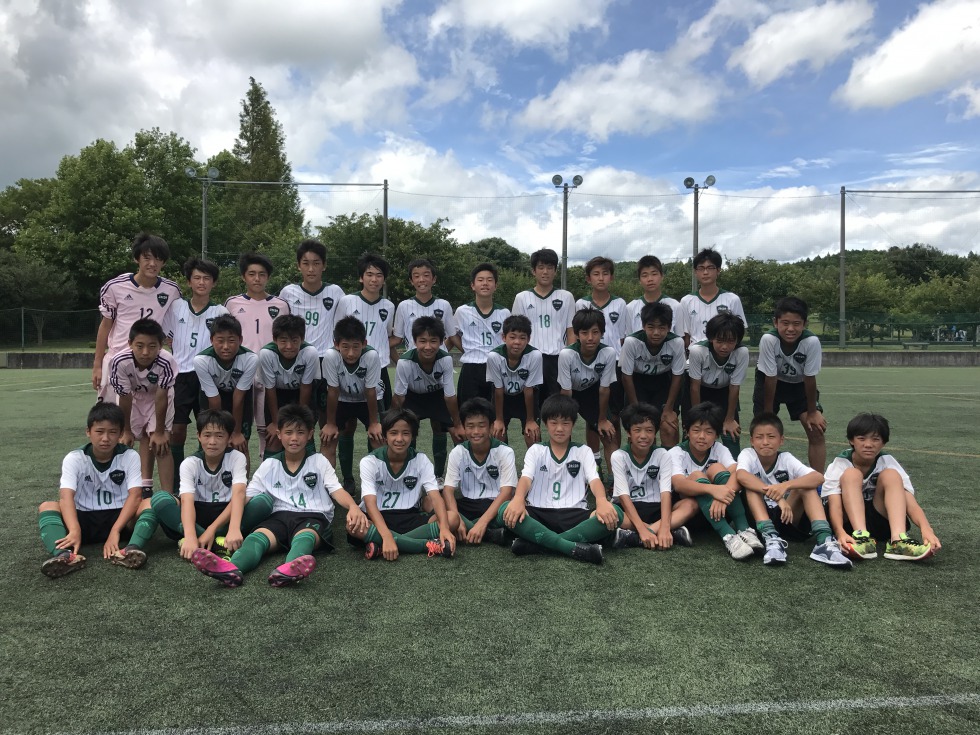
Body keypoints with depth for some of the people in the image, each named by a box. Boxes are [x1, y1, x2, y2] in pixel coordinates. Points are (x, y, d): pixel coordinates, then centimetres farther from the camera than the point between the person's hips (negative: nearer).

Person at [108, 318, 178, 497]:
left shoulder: (166, 362, -39)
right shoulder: (120, 362, -35)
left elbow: (161, 397, -28)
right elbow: (124, 398, -22)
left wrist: (159, 432, -18)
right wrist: (126, 430, -10)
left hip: (158, 396, -2)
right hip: (132, 396, 2)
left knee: (160, 443, -10)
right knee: (144, 438, 6)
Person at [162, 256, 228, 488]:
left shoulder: (220, 312, 2)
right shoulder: (176, 307, 7)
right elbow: (167, 342, 14)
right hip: (180, 376, 1)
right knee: (176, 431, 0)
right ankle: (175, 485, 9)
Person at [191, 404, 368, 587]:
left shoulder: (319, 461, 8)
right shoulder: (269, 465, 14)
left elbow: (336, 490, -5)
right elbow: (247, 496, 9)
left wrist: (353, 507, -28)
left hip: (313, 517, -2)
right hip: (280, 516, 2)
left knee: (304, 537, -37)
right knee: (257, 536, -31)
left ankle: (290, 569, -70)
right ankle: (231, 569, -62)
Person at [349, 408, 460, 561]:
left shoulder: (421, 460, -3)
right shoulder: (370, 461, -10)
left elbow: (435, 496, -15)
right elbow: (370, 503, -22)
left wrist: (444, 528, -35)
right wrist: (387, 536, -40)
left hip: (410, 518, 2)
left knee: (453, 518, -24)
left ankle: (381, 547, -28)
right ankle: (430, 545, -34)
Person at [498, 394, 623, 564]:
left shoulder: (583, 451, 12)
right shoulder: (536, 450, 11)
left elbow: (594, 479, -6)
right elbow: (526, 478, -7)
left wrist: (602, 500, -32)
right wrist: (518, 499, -32)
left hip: (573, 514, 1)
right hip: (540, 514, 0)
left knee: (614, 514, -29)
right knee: (505, 510, -31)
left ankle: (536, 542, -34)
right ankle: (574, 548, -37)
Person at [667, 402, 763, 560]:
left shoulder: (719, 449, -4)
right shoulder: (676, 453, -12)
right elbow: (678, 484, -32)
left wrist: (725, 493, -46)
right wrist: (713, 489, -49)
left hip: (718, 509, 2)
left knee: (716, 468, -21)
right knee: (697, 476, -29)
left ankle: (744, 530, -33)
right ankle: (728, 537, -43)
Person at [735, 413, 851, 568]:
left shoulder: (786, 459, -6)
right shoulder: (748, 454, -10)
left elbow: (818, 477, -24)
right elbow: (741, 476, -35)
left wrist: (786, 486, -41)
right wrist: (775, 495, -42)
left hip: (787, 517, 2)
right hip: (758, 519, -2)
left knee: (806, 486, -20)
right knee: (750, 484, -27)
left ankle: (824, 541, -33)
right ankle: (771, 539, -39)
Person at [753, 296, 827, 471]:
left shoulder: (812, 341, -32)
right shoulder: (768, 339, -34)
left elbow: (809, 378, -20)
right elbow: (770, 378, -24)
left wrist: (812, 412, -11)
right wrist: (767, 414, -16)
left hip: (800, 384, 1)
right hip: (771, 382, -1)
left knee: (816, 431, -8)